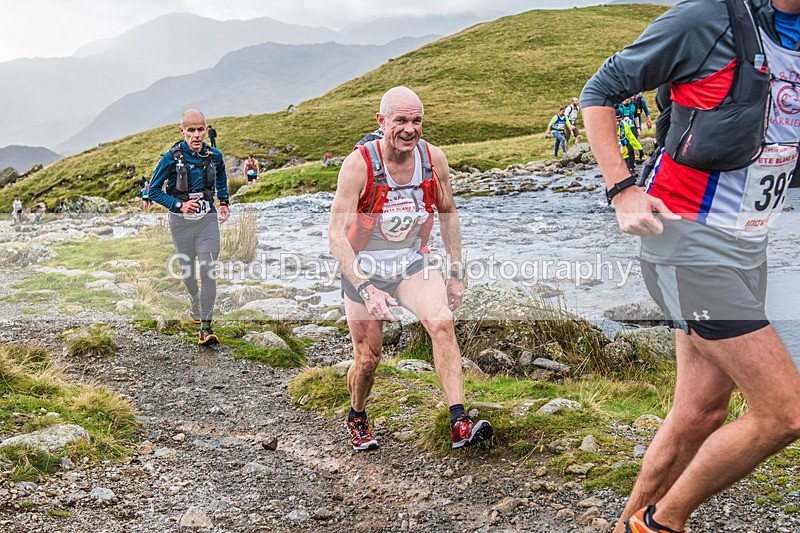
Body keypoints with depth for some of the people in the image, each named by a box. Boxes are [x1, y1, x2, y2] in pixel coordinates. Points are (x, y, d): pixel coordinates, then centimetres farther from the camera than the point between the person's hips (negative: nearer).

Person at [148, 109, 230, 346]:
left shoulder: (214, 156, -4)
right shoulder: (171, 158, -13)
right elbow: (154, 190, -6)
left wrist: (224, 203, 15)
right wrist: (179, 205, -18)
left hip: (207, 220, 1)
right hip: (181, 221, 0)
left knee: (208, 272, -9)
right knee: (187, 270, 15)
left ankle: (206, 327, -5)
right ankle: (196, 304, 45)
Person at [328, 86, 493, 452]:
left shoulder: (434, 159, -11)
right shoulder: (359, 164, -23)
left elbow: (447, 214, 6)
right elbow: (335, 234, -23)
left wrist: (457, 273, 4)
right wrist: (364, 288, -33)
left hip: (413, 264, 3)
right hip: (363, 269, -2)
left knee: (443, 322, -23)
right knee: (368, 358, 3)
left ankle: (460, 424, -23)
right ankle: (357, 418, 34)